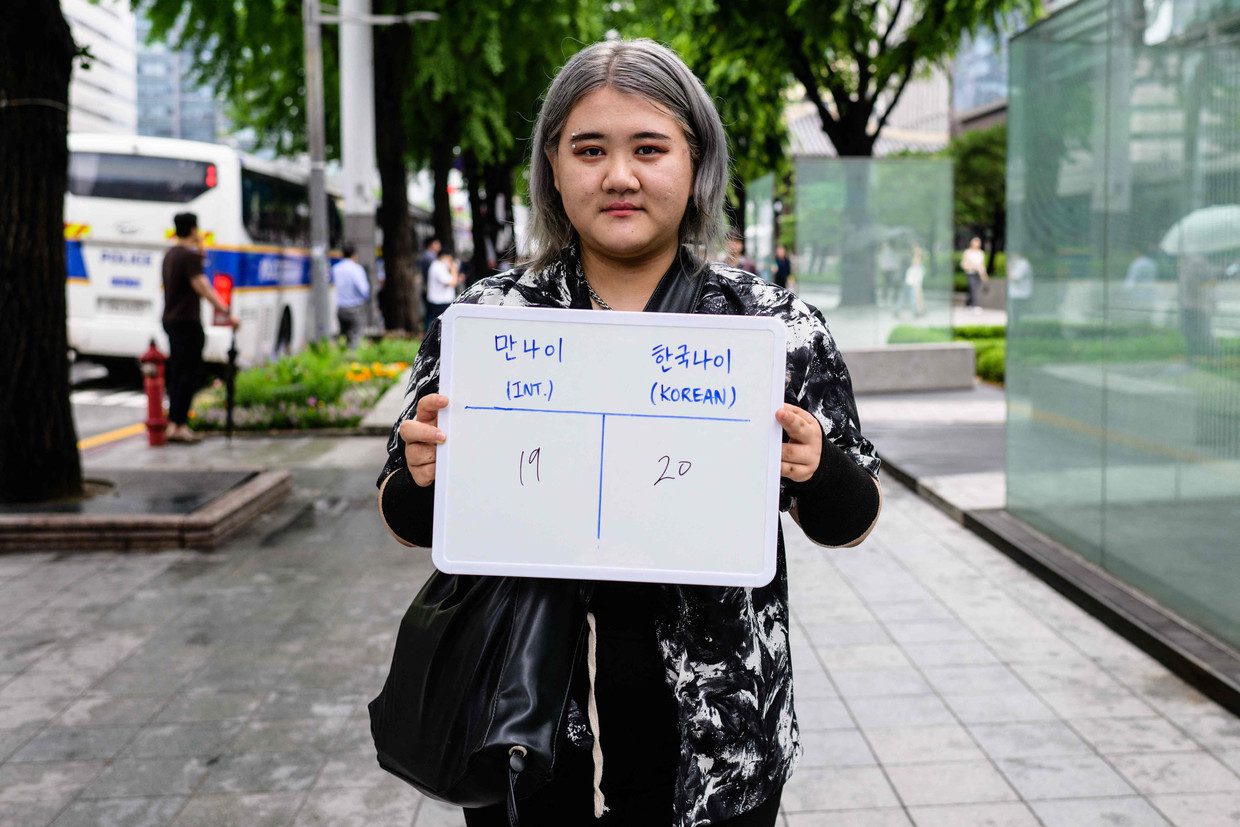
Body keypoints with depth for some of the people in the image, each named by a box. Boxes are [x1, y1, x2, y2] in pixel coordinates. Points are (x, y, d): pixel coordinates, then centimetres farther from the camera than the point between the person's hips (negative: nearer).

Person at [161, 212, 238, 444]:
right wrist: (227, 313, -23)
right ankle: (177, 425, -8)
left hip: (170, 319, 10)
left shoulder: (170, 255, 14)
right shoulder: (190, 255, -14)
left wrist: (199, 251, 23)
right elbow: (202, 288, -22)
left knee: (177, 372, 13)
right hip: (187, 322, -10)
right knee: (189, 374, -7)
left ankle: (175, 422, 17)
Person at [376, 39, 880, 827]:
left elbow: (849, 520, 3)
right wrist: (423, 480, -18)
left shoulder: (778, 325, -4)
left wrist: (816, 471, -19)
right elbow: (410, 523, 4)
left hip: (714, 738, 0)